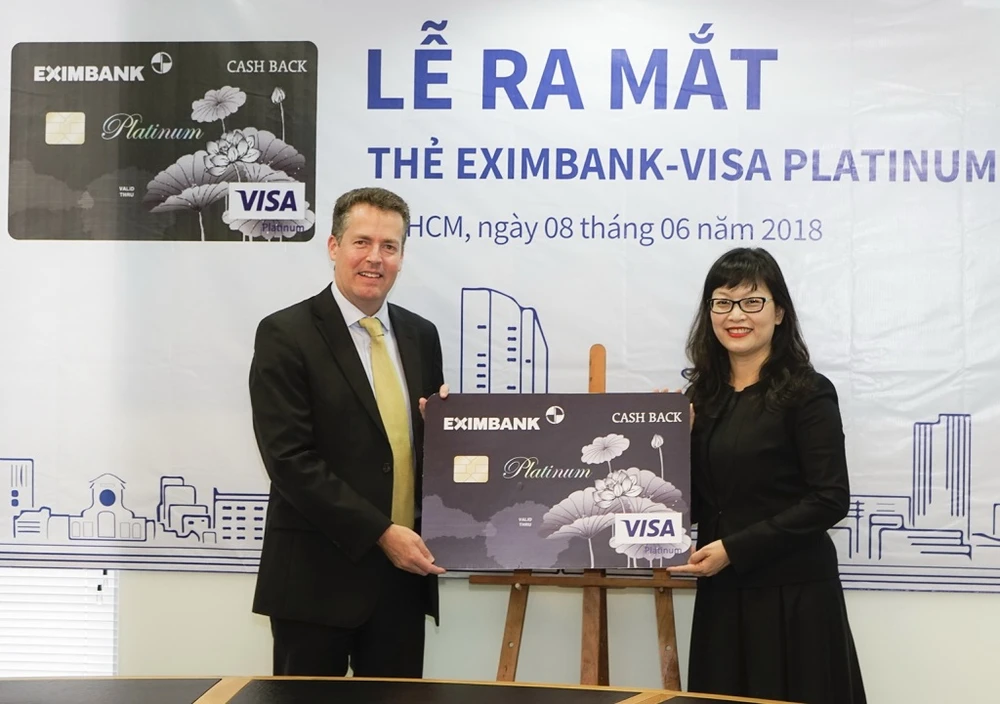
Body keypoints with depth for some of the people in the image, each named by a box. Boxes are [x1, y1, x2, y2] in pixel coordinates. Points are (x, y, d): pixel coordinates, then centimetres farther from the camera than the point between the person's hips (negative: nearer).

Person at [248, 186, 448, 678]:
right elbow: (289, 459, -15)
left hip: (404, 572, 5)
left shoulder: (421, 336, 10)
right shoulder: (285, 335, -8)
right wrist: (380, 533, -17)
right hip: (318, 576, -5)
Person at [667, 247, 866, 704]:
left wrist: (735, 549, -17)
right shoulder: (704, 394, 8)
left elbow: (830, 500, -14)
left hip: (793, 594, -5)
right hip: (721, 594, 6)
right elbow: (697, 503, 11)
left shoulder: (807, 393, -8)